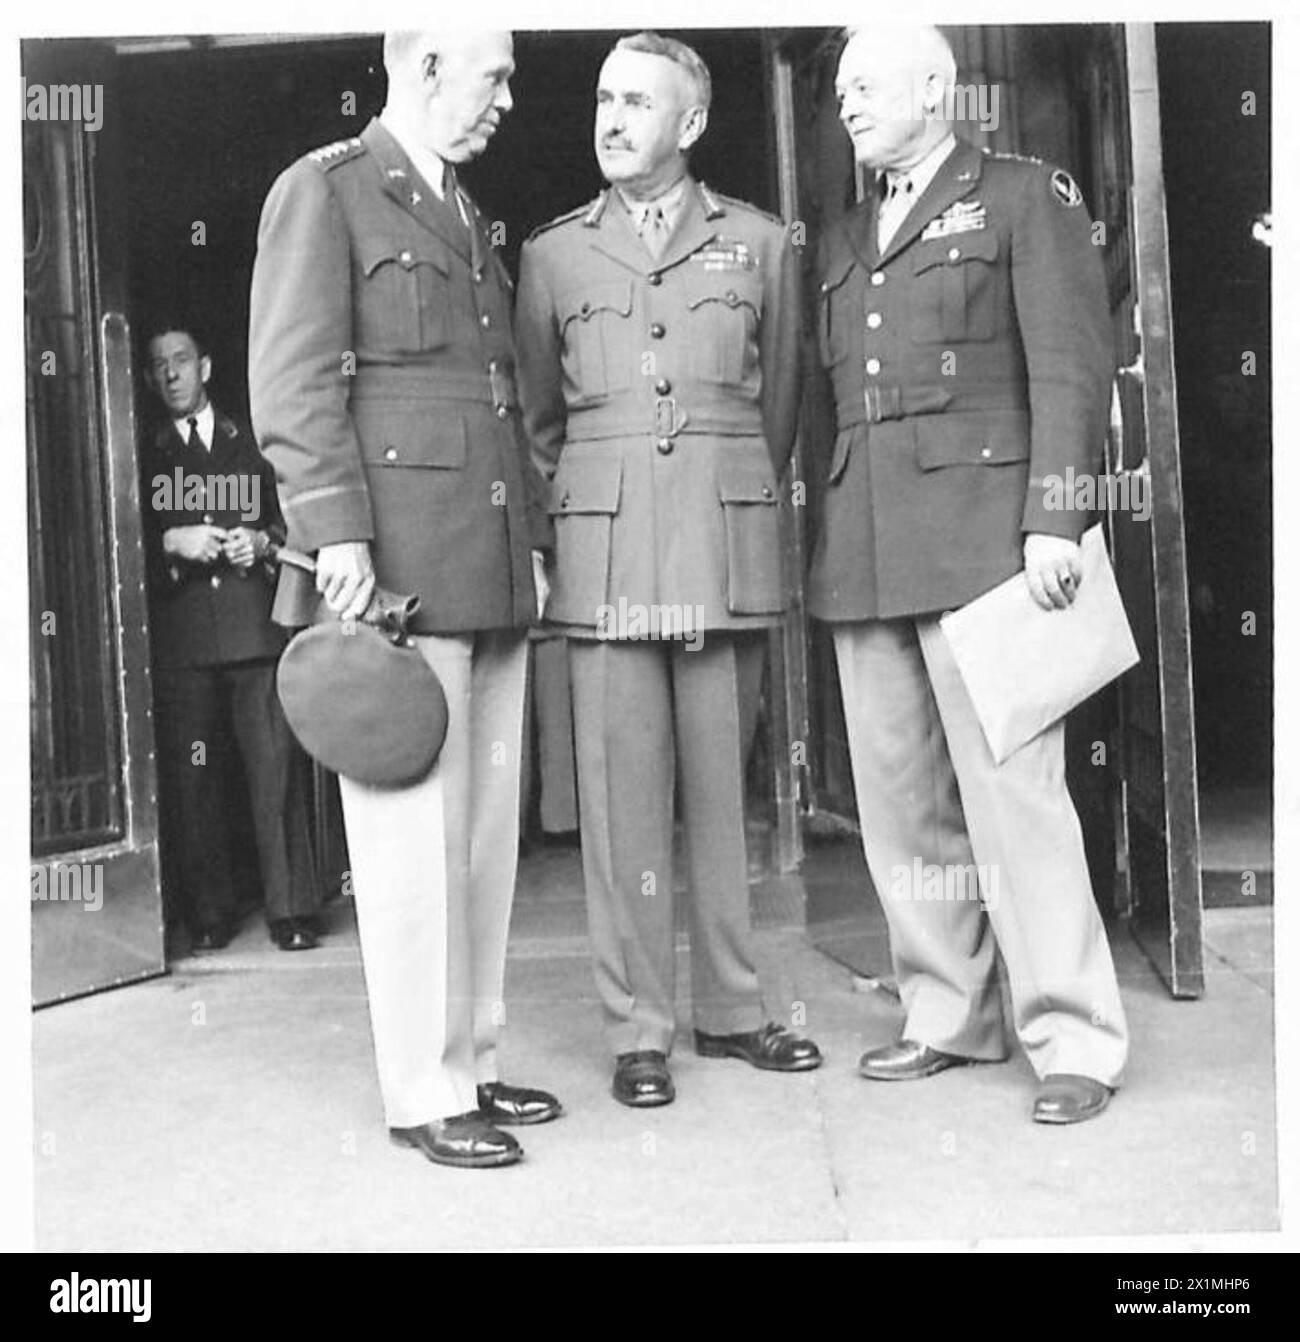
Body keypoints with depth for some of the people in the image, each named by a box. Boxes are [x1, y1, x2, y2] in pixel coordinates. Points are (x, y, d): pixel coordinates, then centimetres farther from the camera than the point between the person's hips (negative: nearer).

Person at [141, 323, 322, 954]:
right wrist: (172, 542, -8)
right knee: (192, 777, -1)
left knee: (276, 768, -6)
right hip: (180, 636, 0)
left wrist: (262, 541, -2)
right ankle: (208, 915, 8)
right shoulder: (144, 456, 15)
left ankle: (291, 910, -1)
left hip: (257, 626, 0)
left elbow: (294, 519, 17)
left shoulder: (252, 445, 16)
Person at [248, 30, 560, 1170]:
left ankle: (473, 1060, 20)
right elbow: (293, 380, -8)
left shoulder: (467, 217, 24)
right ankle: (423, 1091, 7)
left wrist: (532, 541, 17)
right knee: (415, 829, -4)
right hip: (397, 561, -8)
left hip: (490, 566, 8)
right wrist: (336, 532, -17)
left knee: (489, 826, 9)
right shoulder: (323, 191, 1)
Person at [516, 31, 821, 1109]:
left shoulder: (761, 244, 11)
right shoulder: (552, 253, 11)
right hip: (605, 554, 0)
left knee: (723, 782, 5)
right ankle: (639, 1030, 9)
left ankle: (730, 1008, 19)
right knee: (622, 789, -1)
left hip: (729, 545, 0)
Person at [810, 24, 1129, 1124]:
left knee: (1011, 787, -8)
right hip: (863, 554, 6)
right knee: (900, 800, 6)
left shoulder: (1028, 196, 7)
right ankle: (948, 1017, 17)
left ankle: (1073, 1040, 2)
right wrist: (823, 537, 10)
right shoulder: (841, 242, 23)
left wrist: (1054, 519, -13)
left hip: (979, 530, -6)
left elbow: (1072, 363, -3)